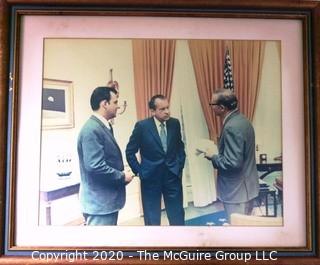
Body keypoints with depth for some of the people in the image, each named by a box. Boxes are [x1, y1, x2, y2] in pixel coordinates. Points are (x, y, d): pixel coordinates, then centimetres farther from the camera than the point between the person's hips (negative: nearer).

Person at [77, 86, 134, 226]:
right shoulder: (92, 130, -19)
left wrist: (121, 174, 2)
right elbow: (95, 166, -26)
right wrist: (122, 176, -15)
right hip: (99, 202, -10)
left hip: (108, 200, 10)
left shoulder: (103, 126, 12)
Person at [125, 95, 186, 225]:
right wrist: (139, 171, -5)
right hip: (150, 178, -2)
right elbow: (130, 152, -3)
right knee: (152, 218, 9)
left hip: (173, 175, 3)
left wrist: (180, 166, 6)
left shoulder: (175, 123, -1)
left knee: (177, 215, 9)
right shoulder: (142, 126, -11)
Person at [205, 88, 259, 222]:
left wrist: (213, 157, -12)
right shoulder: (240, 120, 7)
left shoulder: (232, 127, -24)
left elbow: (233, 162, -26)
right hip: (245, 187, 10)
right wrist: (217, 151, 9)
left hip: (237, 191, -10)